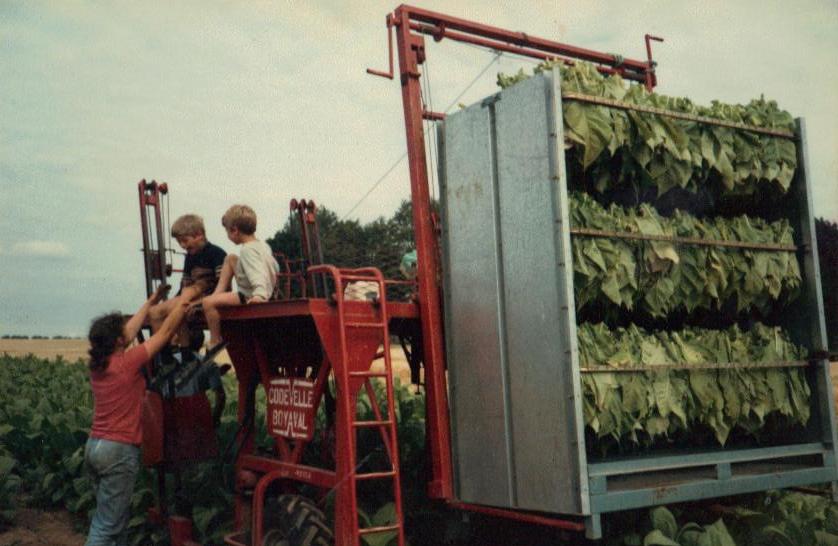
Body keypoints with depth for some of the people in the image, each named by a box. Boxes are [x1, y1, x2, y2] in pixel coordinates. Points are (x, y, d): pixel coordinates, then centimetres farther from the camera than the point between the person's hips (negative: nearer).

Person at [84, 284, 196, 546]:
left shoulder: (97, 365, 5)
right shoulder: (127, 363, -15)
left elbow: (130, 331, 18)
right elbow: (165, 332, -7)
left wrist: (151, 302, 26)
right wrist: (182, 302, 5)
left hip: (94, 446, 8)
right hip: (119, 450, -8)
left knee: (117, 515, 18)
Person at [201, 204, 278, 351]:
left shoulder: (247, 250, -22)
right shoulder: (263, 245, 6)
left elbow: (258, 275, -35)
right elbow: (275, 268, 18)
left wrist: (259, 295, -50)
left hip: (250, 298, -10)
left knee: (208, 302, -22)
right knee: (230, 258, 18)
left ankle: (215, 342, -8)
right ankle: (219, 293, 15)